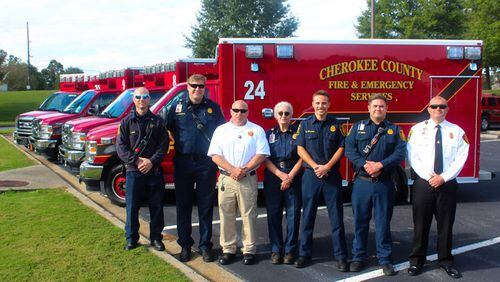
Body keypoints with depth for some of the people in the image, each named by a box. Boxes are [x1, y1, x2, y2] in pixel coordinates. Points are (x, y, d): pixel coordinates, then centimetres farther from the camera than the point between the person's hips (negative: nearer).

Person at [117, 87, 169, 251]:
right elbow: (121, 147, -1)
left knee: (157, 207, 6)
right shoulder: (127, 122, 4)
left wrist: (151, 161, -13)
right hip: (133, 171, 0)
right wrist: (136, 161, -13)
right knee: (132, 207, 4)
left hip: (154, 171, 1)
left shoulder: (157, 121, 5)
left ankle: (156, 238, 20)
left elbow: (164, 145, 0)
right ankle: (131, 239, 19)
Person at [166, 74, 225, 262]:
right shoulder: (178, 107, 4)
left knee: (206, 206, 6)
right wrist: (180, 142, 3)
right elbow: (169, 128, 13)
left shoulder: (213, 108, 5)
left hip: (207, 163, 0)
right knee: (183, 206, 7)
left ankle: (205, 245, 17)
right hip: (183, 162, 0)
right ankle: (185, 245, 19)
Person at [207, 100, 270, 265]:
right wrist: (232, 169, -12)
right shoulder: (221, 130, 8)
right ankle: (228, 249, 14)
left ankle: (249, 250, 9)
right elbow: (215, 155, 0)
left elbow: (262, 154, -3)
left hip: (248, 179, -1)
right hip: (226, 179, 1)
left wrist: (244, 169, -13)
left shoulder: (257, 130, 6)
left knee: (249, 216, 1)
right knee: (226, 216, 4)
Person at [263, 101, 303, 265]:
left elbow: (301, 158, 0)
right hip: (272, 178, 1)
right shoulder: (269, 134, 9)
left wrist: (290, 176, -11)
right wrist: (281, 175, -10)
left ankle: (290, 250, 8)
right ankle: (275, 250, 10)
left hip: (294, 178, -1)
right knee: (273, 214, 2)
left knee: (293, 214, -1)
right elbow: (265, 159, 1)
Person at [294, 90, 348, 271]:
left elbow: (341, 148, 1)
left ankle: (341, 256, 7)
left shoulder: (335, 124, 5)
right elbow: (300, 149, 1)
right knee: (308, 216, 5)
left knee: (336, 217, 1)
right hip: (311, 175, 0)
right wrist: (315, 166, -10)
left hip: (332, 175, 0)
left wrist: (327, 166, -11)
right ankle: (304, 254, 15)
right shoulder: (305, 124, 5)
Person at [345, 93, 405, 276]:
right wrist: (365, 165, -17)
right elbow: (349, 149, -3)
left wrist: (380, 165, -16)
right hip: (362, 181, 0)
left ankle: (385, 259, 16)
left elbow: (399, 153, -4)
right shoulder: (358, 127, 8)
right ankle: (358, 257, 20)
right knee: (360, 220, 7)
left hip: (384, 183, 0)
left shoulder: (394, 130, 8)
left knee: (383, 221, 5)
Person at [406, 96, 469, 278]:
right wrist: (429, 176, -14)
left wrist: (443, 177, -12)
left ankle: (446, 261, 25)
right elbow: (413, 157, -3)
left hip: (447, 184, 1)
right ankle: (417, 260, 18)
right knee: (421, 224, 6)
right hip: (423, 183, -1)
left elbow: (460, 159, -2)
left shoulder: (457, 131, 4)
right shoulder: (417, 129, 2)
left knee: (446, 224, 11)